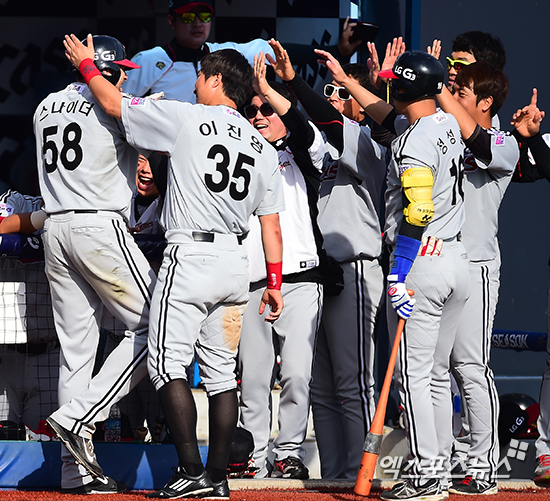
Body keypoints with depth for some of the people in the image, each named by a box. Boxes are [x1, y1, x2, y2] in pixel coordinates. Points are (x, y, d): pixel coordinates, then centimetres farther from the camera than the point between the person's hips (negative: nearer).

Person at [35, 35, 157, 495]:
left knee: (76, 347, 6)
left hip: (55, 229, 7)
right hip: (102, 227, -7)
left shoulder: (46, 108, 17)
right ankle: (78, 417, -13)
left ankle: (77, 472, 2)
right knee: (152, 325, -1)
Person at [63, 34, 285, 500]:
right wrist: (275, 282, 14)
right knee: (220, 370, 10)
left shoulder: (185, 118, -6)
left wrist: (86, 64, 19)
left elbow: (113, 104, 2)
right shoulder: (263, 147, 12)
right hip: (236, 263, 6)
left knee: (169, 362, -4)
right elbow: (271, 223, 10)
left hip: (190, 255, -6)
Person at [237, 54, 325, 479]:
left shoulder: (302, 156, 9)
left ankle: (291, 453, -1)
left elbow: (306, 132, -12)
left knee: (297, 374, -8)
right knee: (253, 376, 1)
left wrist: (269, 91, -23)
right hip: (250, 281, 3)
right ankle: (254, 457, 5)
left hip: (299, 277, -3)